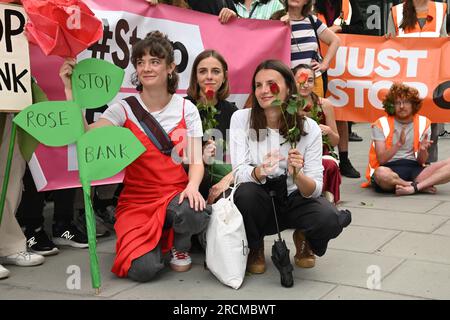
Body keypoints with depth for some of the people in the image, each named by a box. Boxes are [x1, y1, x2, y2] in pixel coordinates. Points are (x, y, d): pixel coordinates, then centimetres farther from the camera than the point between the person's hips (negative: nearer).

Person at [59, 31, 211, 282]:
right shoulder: (124, 109, -3)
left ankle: (180, 244, 3)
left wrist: (192, 186, -24)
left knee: (196, 214, -36)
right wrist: (71, 89, -24)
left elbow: (196, 161, -2)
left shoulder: (186, 109, 2)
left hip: (176, 194, 1)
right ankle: (156, 239, 16)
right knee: (143, 269, -24)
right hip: (137, 201, -1)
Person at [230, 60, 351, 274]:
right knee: (246, 192, -34)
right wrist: (260, 171, -41)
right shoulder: (241, 119, -10)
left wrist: (297, 175, -36)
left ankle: (304, 240, 9)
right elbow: (240, 173, -18)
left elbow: (314, 190, -13)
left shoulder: (309, 128, -10)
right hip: (259, 204, 0)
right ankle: (255, 250, -2)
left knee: (329, 220, -30)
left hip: (295, 200, 0)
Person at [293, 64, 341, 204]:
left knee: (330, 165, -32)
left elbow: (335, 142, 9)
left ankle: (327, 197, -11)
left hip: (321, 155, 2)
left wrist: (328, 131, -13)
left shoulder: (324, 105, 1)